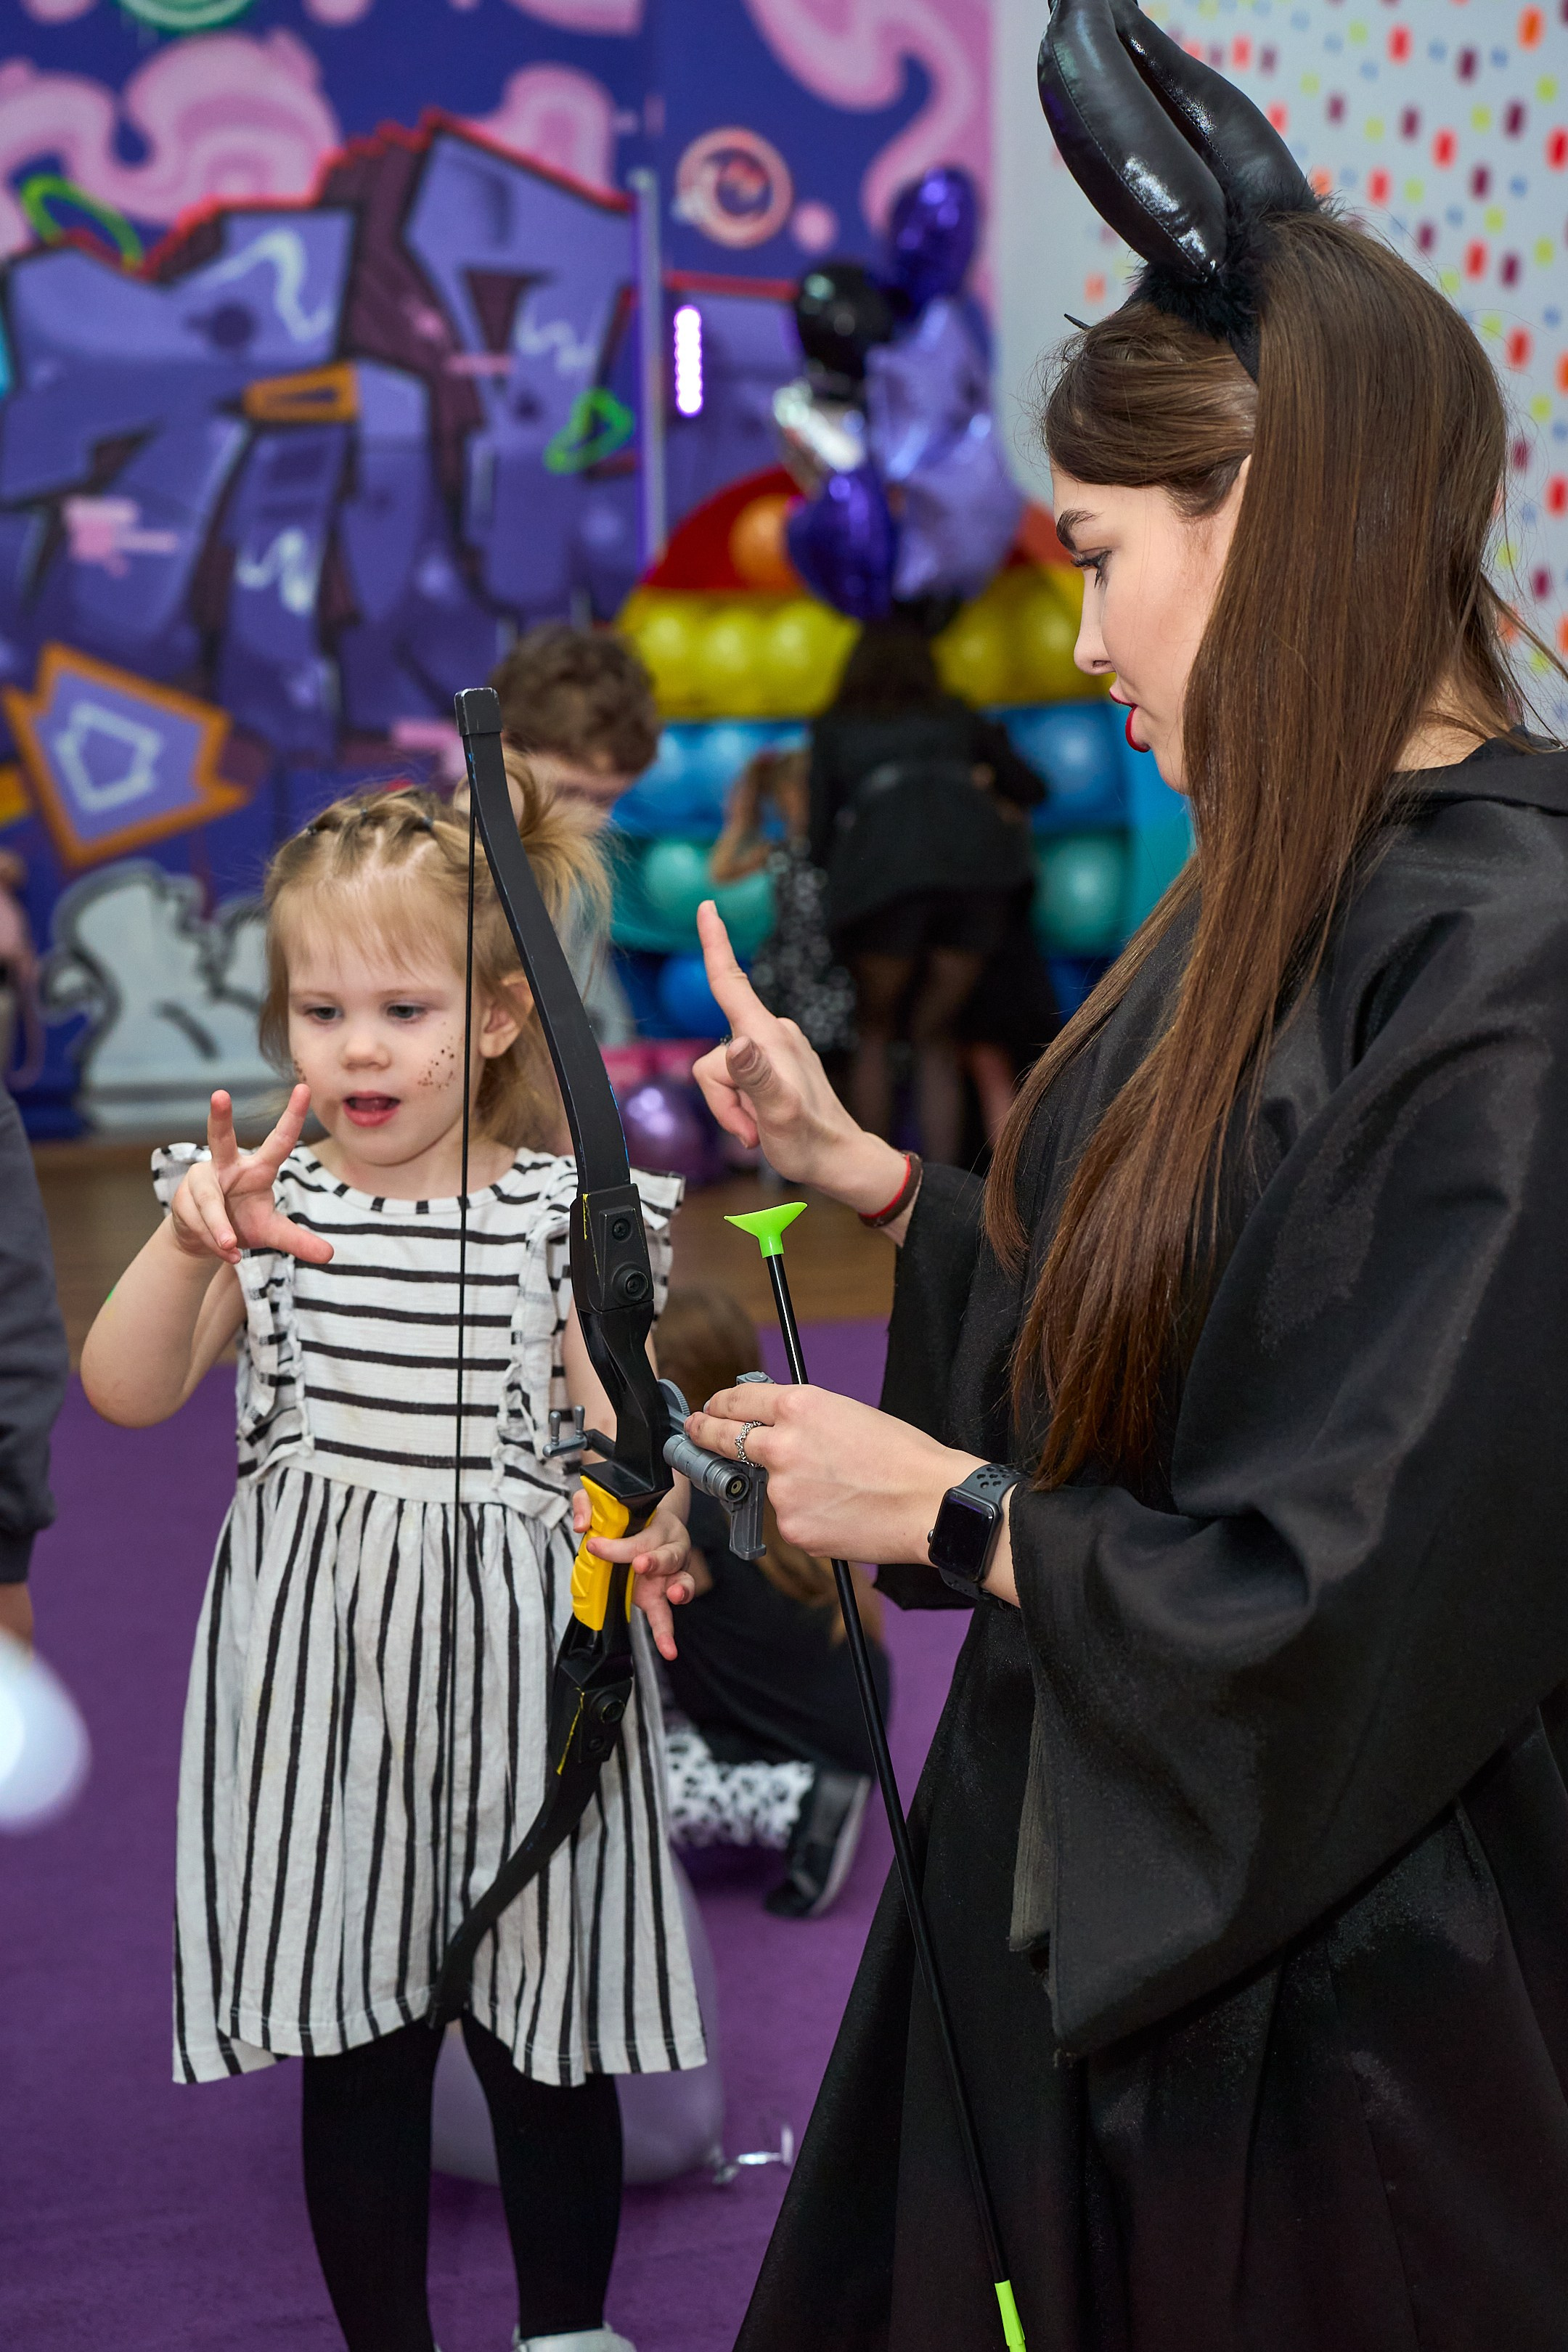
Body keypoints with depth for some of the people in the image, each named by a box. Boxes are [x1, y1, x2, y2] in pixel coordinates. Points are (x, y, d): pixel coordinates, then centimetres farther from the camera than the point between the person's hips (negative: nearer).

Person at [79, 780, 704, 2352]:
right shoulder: (268, 1203, 2)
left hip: (508, 1667, -1)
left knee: (543, 2046, 11)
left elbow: (622, 1433, -5)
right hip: (321, 1666, 2)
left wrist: (644, 1528, -27)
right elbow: (125, 1395, -6)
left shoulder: (563, 1215, -3)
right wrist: (193, 1243, -23)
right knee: (353, 2055, 12)